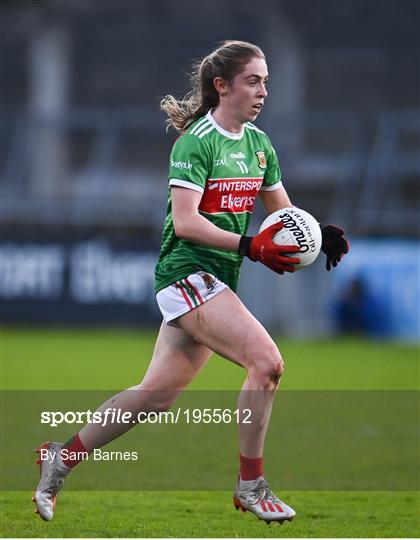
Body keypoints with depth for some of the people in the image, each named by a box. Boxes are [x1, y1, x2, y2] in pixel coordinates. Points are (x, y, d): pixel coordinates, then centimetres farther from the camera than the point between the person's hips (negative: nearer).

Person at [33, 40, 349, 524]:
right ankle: (250, 485, -9)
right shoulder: (197, 140, -13)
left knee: (158, 392, 8)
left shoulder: (259, 143, 12)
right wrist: (250, 246, -27)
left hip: (218, 280, 8)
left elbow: (282, 211, 20)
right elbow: (185, 221, -20)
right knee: (266, 360, -20)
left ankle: (63, 458, 20)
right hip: (186, 271, -8)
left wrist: (318, 235, 1)